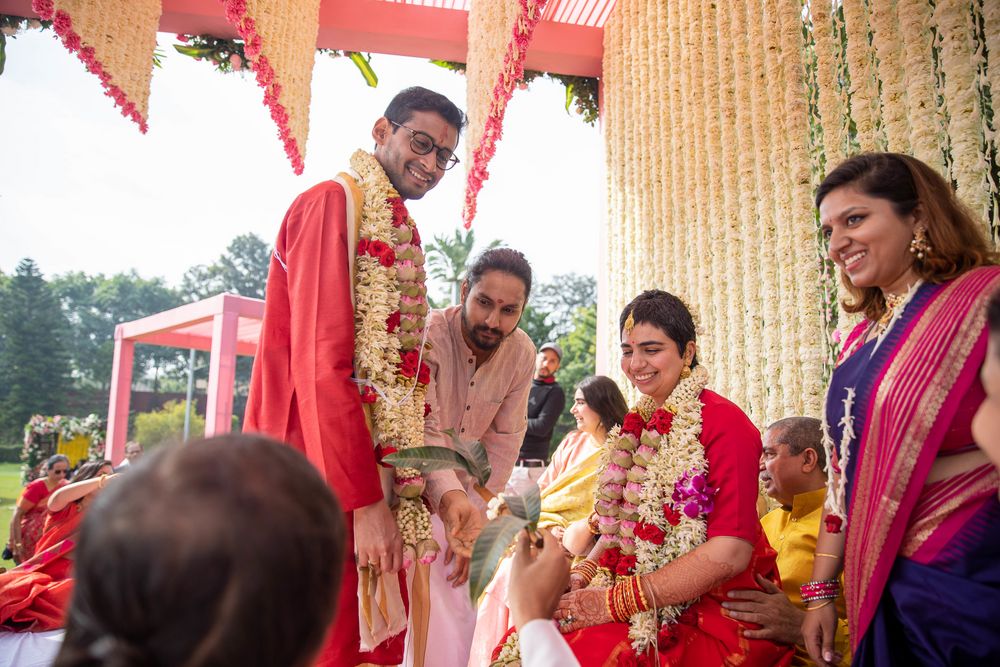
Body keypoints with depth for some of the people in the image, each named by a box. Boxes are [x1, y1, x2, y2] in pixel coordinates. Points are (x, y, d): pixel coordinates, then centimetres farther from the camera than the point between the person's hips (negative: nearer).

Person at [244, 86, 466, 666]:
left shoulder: (401, 232, 16)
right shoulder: (333, 202, -9)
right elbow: (319, 363, -18)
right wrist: (365, 503, -19)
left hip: (373, 479, 8)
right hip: (324, 485, -8)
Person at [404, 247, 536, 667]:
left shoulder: (522, 354, -10)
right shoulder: (427, 337, -26)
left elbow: (504, 438, -4)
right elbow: (424, 431, -33)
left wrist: (476, 506, -8)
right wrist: (450, 496, -49)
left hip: (463, 486, 5)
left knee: (462, 604, 9)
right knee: (436, 605, -11)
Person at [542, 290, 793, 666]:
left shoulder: (723, 422, -13)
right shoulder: (638, 424, 9)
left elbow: (729, 553, -20)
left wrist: (615, 601, -21)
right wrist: (584, 572, -5)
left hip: (711, 616, -6)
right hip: (647, 607, 6)